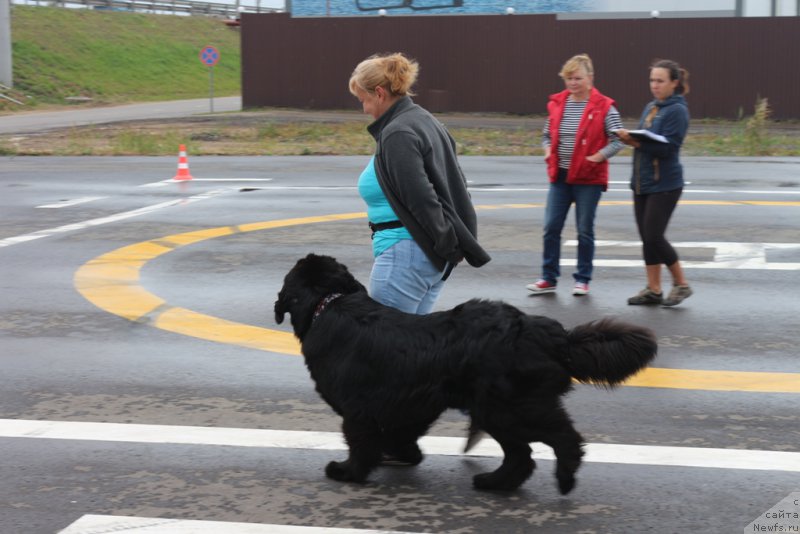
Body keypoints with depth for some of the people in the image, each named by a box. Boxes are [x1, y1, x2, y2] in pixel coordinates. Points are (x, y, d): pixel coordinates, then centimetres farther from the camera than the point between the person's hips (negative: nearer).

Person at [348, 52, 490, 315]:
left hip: (407, 254, -10)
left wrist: (448, 244, -12)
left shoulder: (397, 134, -16)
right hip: (435, 254, 10)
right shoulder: (425, 120, 14)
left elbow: (421, 199, -20)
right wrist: (456, 244, 14)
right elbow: (455, 184, 17)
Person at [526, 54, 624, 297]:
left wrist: (599, 156, -20)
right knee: (551, 227, 2)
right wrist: (548, 150, -3)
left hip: (588, 178, -4)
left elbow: (618, 140, -6)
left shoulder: (603, 107, -6)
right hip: (560, 176, 4)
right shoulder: (557, 103, 6)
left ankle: (583, 279, 15)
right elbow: (547, 134, 17)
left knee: (585, 230, 4)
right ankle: (549, 278, 10)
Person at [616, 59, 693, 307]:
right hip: (642, 182, 8)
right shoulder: (650, 107, 14)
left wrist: (635, 142, -25)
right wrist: (629, 138, -5)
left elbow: (667, 147, -19)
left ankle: (681, 284, 6)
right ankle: (653, 289, 16)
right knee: (646, 237, 8)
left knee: (654, 237, -9)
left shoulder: (677, 110, -10)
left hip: (665, 184, -8)